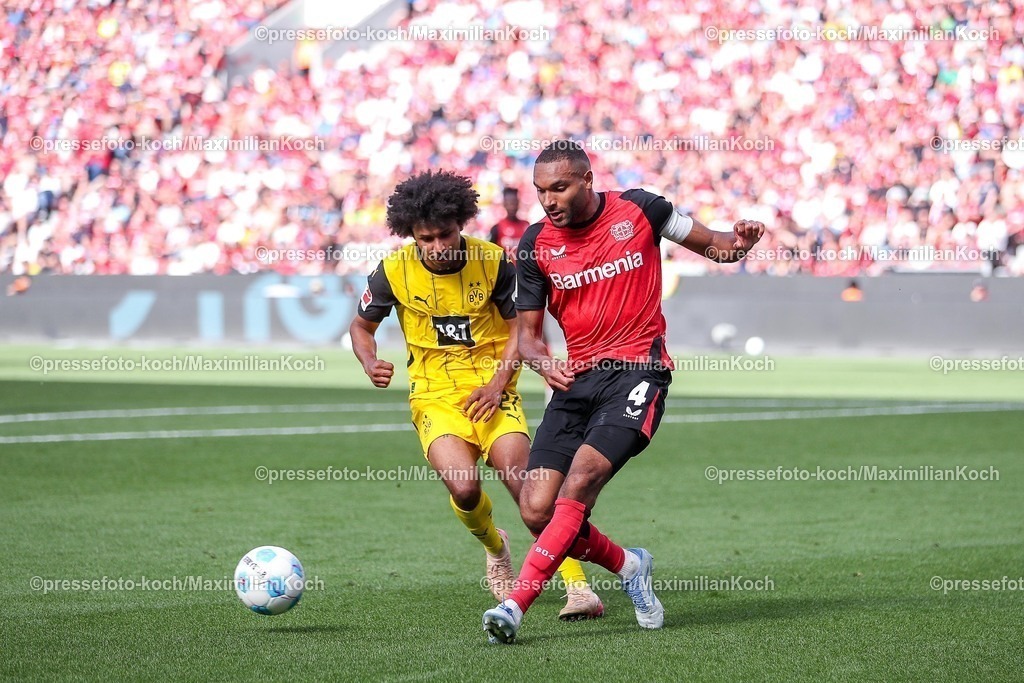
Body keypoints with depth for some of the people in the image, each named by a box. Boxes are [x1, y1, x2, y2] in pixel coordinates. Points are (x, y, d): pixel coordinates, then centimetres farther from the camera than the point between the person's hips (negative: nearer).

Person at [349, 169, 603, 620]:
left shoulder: (493, 262, -7)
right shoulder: (394, 271, -5)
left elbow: (520, 324, 4)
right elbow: (362, 326, 11)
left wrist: (499, 382, -11)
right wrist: (370, 365, -10)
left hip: (491, 393, 0)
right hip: (435, 397, 0)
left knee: (525, 482, -22)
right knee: (464, 489, -23)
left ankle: (577, 585, -17)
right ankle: (494, 547, 12)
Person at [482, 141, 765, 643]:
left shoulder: (638, 210, 0)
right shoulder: (537, 243, 5)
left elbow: (711, 245, 12)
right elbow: (528, 331, 10)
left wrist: (739, 241, -12)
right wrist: (543, 361, -13)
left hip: (637, 370, -4)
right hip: (577, 377, 4)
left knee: (584, 472, -27)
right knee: (537, 511, -8)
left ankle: (517, 603, -29)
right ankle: (627, 566, 20)